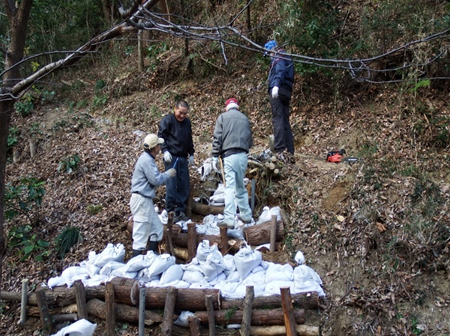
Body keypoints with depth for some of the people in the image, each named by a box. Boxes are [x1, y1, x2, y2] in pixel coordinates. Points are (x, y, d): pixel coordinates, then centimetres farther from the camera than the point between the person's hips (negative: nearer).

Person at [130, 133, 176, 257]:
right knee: (141, 233, -5)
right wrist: (169, 174, -6)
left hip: (145, 200, 11)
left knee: (157, 227, 17)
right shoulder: (146, 160, -17)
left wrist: (166, 175, 10)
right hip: (141, 200, -11)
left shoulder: (147, 158, 15)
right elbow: (156, 180, -20)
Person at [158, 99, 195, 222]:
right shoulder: (167, 120, -4)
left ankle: (181, 211, 14)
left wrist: (191, 154, 21)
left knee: (184, 186, 6)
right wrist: (165, 151, -16)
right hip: (171, 157, -6)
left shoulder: (187, 122, 16)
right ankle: (170, 212, -2)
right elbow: (161, 136, -5)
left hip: (183, 158, 6)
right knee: (171, 185, -9)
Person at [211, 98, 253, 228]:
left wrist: (215, 156, -1)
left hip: (229, 155, -4)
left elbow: (217, 138, -3)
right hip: (243, 156, 4)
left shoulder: (223, 117, 4)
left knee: (230, 187, -8)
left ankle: (229, 219, -14)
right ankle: (246, 215, 22)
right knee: (240, 187, 16)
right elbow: (250, 140, 16)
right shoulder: (245, 118, 15)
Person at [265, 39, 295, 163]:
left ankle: (280, 150, -23)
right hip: (287, 92, 9)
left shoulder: (279, 57, 1)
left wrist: (276, 85, -33)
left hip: (278, 91, -9)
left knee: (278, 119, -15)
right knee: (286, 122, 7)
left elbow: (280, 71, -19)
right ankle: (290, 153, 5)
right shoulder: (287, 58, 29)